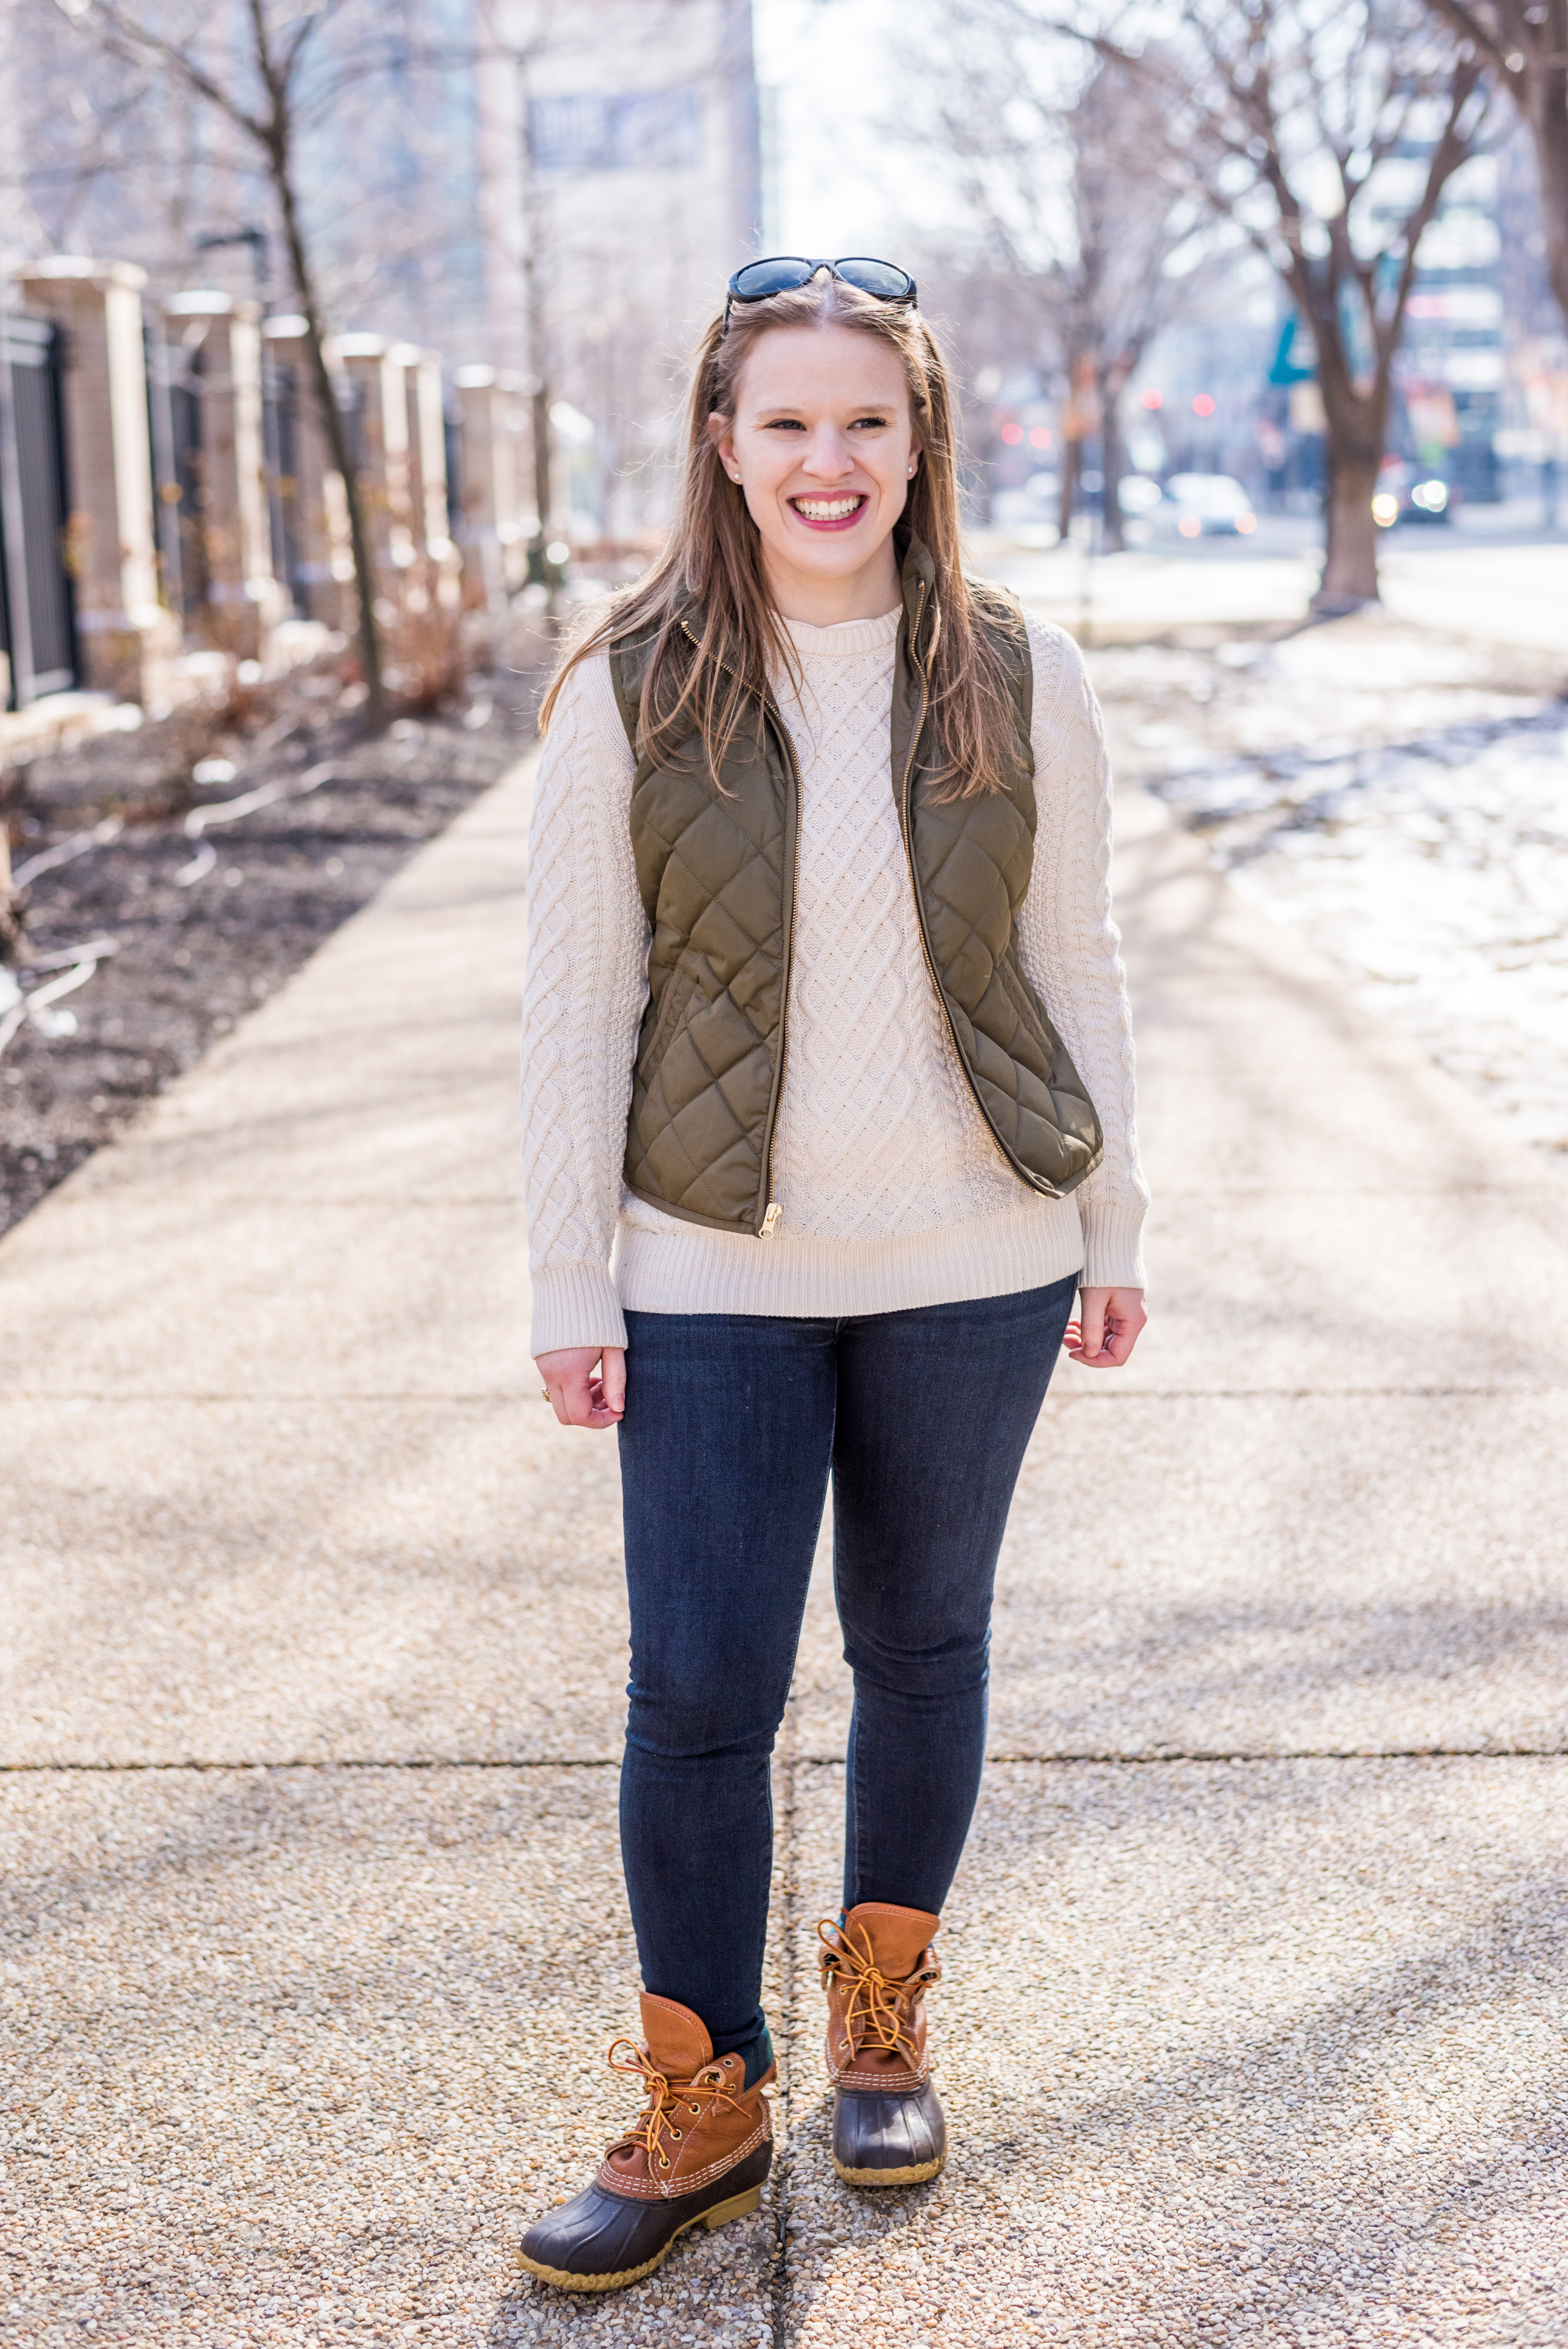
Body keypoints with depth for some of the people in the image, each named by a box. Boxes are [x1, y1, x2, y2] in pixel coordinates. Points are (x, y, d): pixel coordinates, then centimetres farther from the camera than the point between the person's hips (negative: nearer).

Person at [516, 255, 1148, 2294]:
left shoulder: (1020, 682, 0)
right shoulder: (631, 692, -4)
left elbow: (1076, 968, 7)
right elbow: (577, 1003, -2)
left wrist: (1111, 1228, 8)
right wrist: (571, 1284, -4)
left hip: (973, 1262, 2)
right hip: (715, 1276, -1)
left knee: (923, 1645, 14)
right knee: (698, 1687, -1)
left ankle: (884, 2013, 34)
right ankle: (702, 2105, 15)